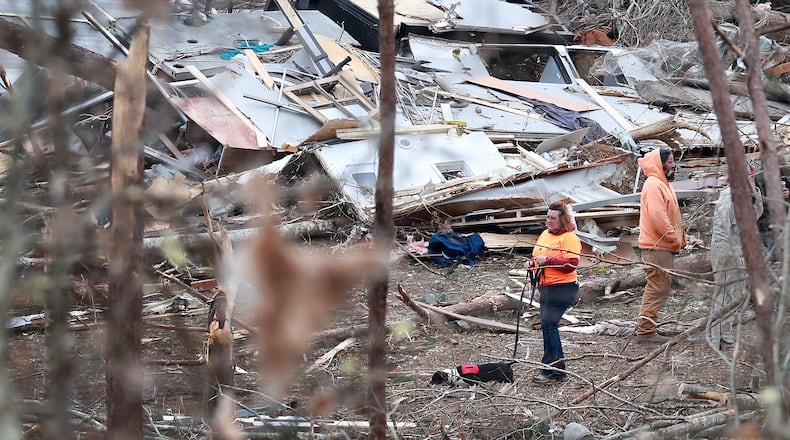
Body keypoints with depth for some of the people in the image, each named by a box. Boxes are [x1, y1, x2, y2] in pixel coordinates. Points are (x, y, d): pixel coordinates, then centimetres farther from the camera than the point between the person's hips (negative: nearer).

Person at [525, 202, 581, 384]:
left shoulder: (569, 238, -11)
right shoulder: (545, 234, 15)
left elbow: (571, 265, -20)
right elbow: (538, 256, 28)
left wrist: (547, 260, -22)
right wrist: (532, 262, 5)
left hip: (562, 287, -9)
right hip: (545, 287, 9)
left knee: (548, 324, -14)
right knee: (549, 326, 11)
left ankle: (551, 370, -9)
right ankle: (558, 368, 19)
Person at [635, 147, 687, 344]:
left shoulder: (662, 184, 20)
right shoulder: (654, 185, -15)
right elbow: (657, 217, -24)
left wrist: (680, 237, 13)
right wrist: (675, 239, -17)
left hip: (663, 246, 11)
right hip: (657, 247, -11)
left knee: (658, 288, 14)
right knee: (657, 288, -10)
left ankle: (645, 328, 19)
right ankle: (645, 331, -8)